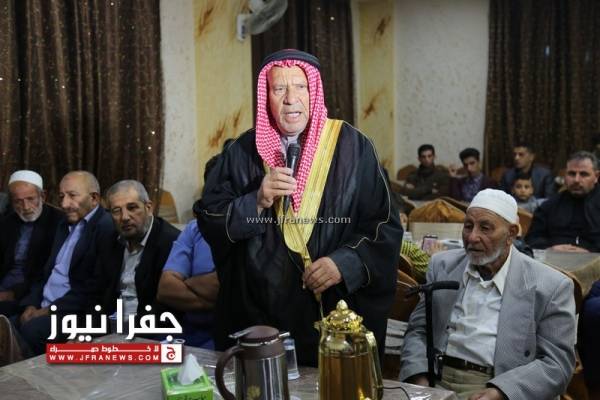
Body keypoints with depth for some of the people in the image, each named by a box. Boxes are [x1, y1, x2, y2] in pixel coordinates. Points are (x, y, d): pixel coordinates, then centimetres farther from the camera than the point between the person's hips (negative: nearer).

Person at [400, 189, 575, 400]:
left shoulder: (551, 287, -1)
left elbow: (557, 363, -3)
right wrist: (420, 381, -8)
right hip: (435, 381, 3)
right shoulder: (443, 266, 10)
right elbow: (417, 330, 11)